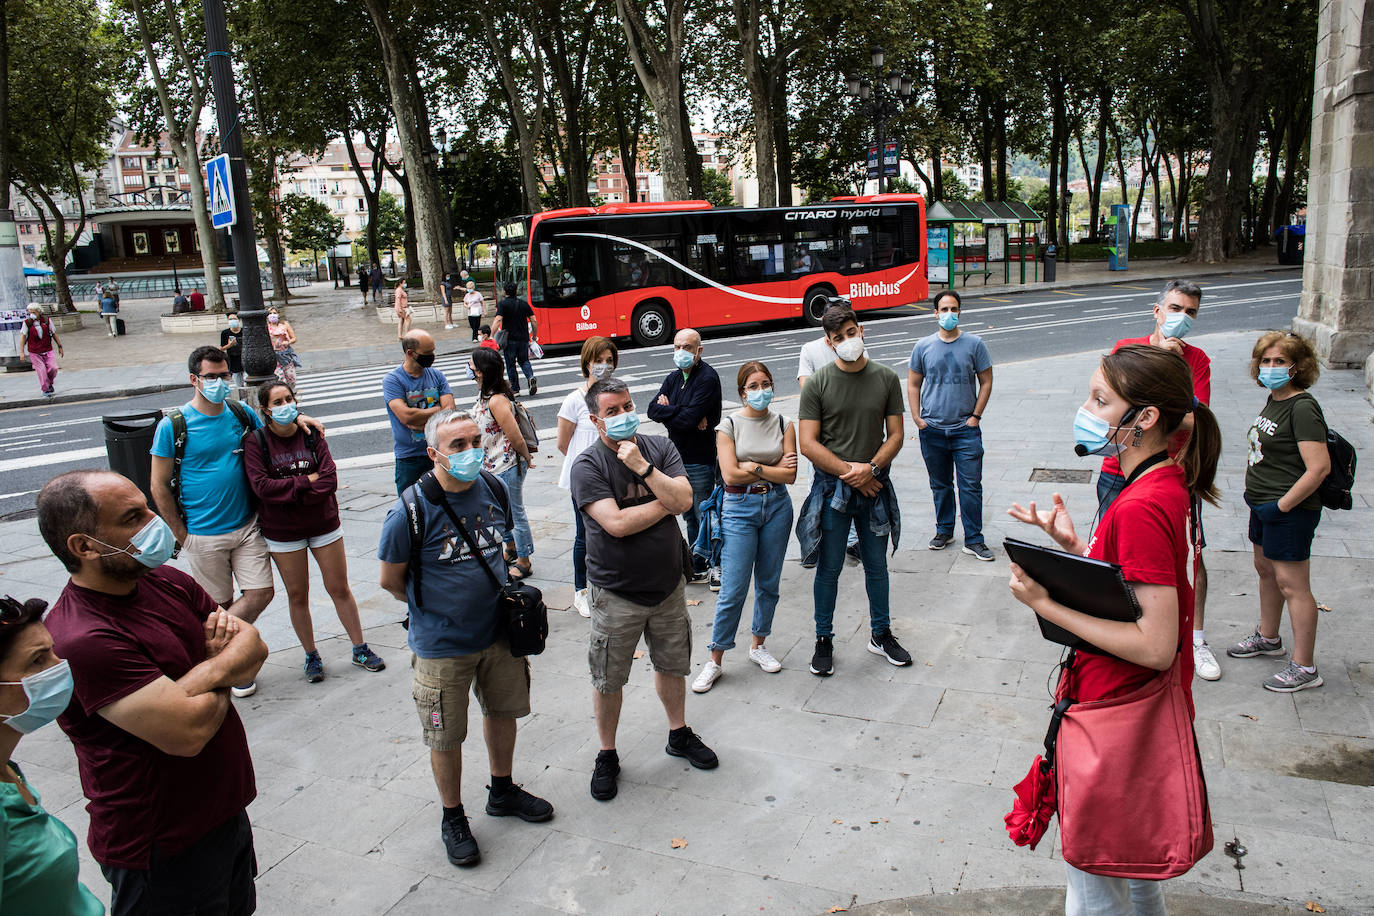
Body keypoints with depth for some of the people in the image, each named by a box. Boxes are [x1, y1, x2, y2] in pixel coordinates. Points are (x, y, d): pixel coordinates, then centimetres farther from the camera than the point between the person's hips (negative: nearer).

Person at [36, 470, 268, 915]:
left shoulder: (167, 581, -1)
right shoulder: (83, 639, -28)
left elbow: (255, 647, 1)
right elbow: (189, 731, -31)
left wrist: (207, 672, -21)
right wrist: (222, 669, -10)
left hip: (226, 809, 8)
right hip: (163, 851, -7)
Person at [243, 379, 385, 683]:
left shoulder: (312, 434, -2)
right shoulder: (256, 441, -7)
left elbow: (330, 480, -11)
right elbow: (262, 487, -17)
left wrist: (289, 493, -17)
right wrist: (307, 480, -15)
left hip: (324, 524, 1)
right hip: (282, 531, -1)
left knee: (340, 589, 7)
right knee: (297, 596, 9)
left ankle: (360, 649, 19)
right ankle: (311, 655, 25)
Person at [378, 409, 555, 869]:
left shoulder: (491, 489, -5)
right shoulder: (412, 510, -22)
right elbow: (391, 580, -10)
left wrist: (499, 593, 12)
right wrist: (437, 608, 1)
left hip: (498, 631, 5)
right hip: (442, 645, -5)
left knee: (503, 711, 21)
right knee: (446, 738, 8)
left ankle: (502, 792, 45)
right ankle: (453, 818, 32)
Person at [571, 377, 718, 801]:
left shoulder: (660, 448, -2)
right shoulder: (588, 465, -15)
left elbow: (683, 499, -14)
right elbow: (617, 523, -24)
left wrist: (642, 466, -23)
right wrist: (666, 501, -14)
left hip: (667, 584, 4)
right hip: (617, 593, -4)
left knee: (672, 664, 21)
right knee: (608, 679, 9)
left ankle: (679, 734, 43)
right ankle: (607, 756, 30)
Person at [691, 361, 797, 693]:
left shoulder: (783, 424, 4)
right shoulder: (729, 425, -3)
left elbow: (790, 475, -5)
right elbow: (730, 474, -13)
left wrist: (754, 467, -11)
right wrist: (774, 469, -8)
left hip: (777, 506, 3)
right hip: (740, 508, -3)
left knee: (769, 582, 12)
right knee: (733, 588, -4)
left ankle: (759, 646, 31)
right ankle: (715, 661, 8)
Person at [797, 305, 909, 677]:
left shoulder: (886, 378, 2)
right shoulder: (817, 383, -6)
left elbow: (895, 435, 2)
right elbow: (808, 443, -9)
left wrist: (871, 468, -14)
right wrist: (850, 472, -15)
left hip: (874, 485, 3)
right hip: (831, 488, -2)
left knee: (876, 565, 16)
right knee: (829, 568, 6)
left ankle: (881, 634, 33)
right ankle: (824, 640, 21)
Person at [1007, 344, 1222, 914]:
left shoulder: (1141, 508, -27)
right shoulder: (1170, 483, 3)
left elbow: (1155, 646, -28)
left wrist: (1047, 606, -24)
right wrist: (1073, 545, -1)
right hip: (1142, 709, 10)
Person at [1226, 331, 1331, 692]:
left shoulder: (1303, 408, -21)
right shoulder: (1273, 399, 8)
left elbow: (1319, 467, -27)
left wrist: (1282, 505, -21)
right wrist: (1256, 492, 14)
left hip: (1290, 511, -10)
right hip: (1263, 504, 10)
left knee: (1291, 584, -3)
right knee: (1265, 569, 22)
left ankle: (1304, 668, 7)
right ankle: (1268, 638, 42)